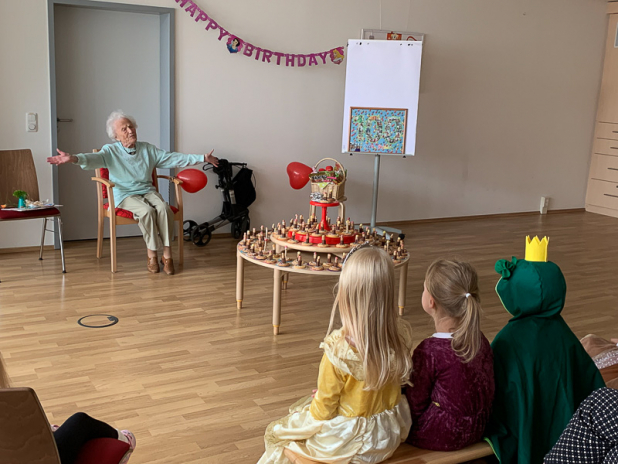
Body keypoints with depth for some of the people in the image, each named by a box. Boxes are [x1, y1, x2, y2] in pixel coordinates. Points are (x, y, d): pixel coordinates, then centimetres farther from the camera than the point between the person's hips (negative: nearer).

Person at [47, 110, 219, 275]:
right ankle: (151, 253, -17)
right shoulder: (110, 151, 0)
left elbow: (174, 158, 12)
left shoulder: (147, 149, 12)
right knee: (147, 211, -33)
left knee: (164, 208, -29)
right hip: (125, 195, -3)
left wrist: (202, 158, 7)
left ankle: (167, 254, -21)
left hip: (148, 190, 3)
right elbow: (93, 158, -20)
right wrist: (73, 158, -43)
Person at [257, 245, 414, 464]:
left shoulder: (338, 348, -30)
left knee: (277, 434, 20)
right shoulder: (402, 335, -16)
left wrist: (314, 410, 3)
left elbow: (324, 409, -18)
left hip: (349, 439, -5)